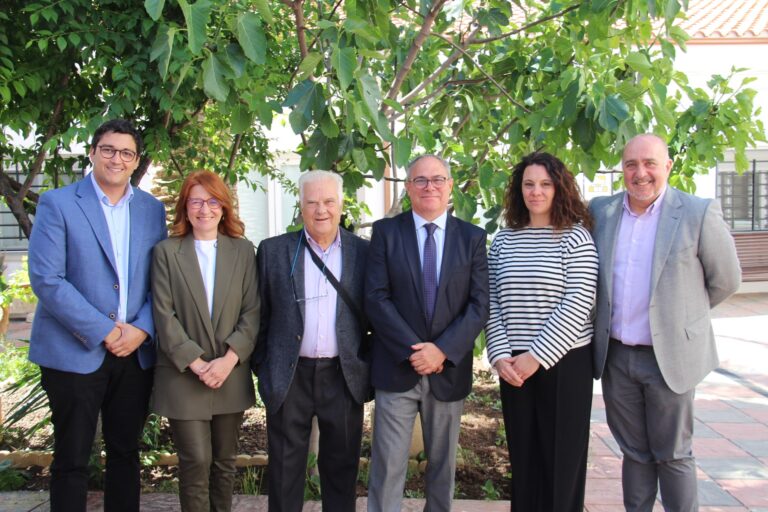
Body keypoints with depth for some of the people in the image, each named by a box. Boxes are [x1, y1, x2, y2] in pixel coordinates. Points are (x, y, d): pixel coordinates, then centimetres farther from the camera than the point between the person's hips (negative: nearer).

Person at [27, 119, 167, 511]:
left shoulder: (152, 209, 8)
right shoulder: (57, 204, -5)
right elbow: (45, 279, -12)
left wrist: (142, 329, -9)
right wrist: (103, 332, -15)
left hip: (136, 351, 4)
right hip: (75, 352, -3)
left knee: (126, 451, 14)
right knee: (71, 459, 7)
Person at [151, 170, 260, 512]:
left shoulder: (243, 251, 6)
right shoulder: (166, 252, 1)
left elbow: (252, 311, 1)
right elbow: (164, 316, -5)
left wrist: (230, 359, -12)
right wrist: (196, 363, -13)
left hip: (232, 376, 2)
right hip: (184, 376, -2)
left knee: (225, 461, 11)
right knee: (196, 462, -3)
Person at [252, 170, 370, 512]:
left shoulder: (363, 252, 2)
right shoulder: (273, 251, 2)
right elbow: (260, 315, 5)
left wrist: (371, 366, 2)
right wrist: (261, 367, 3)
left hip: (344, 377, 0)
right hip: (289, 377, 0)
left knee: (342, 465, 13)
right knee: (285, 468, 11)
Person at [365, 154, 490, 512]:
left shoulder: (472, 237, 4)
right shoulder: (386, 232, 1)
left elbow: (480, 303, -3)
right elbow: (376, 298, -7)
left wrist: (442, 349, -14)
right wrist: (413, 350, -14)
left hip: (449, 369, 2)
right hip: (396, 368, -1)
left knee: (442, 464, 15)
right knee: (387, 466, 2)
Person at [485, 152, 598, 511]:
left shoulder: (575, 238, -4)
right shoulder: (503, 241, 7)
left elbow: (577, 305, -12)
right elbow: (492, 304, 6)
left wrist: (537, 356, -14)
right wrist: (500, 355, -6)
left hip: (564, 362, -3)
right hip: (513, 365, 3)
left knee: (562, 455, 7)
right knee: (523, 455, 11)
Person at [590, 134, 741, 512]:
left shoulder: (699, 213, -9)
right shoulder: (600, 211, 2)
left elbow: (725, 280, 0)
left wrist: (683, 313, 9)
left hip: (669, 356, -3)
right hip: (615, 356, 4)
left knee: (672, 454, 8)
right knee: (634, 451, 15)